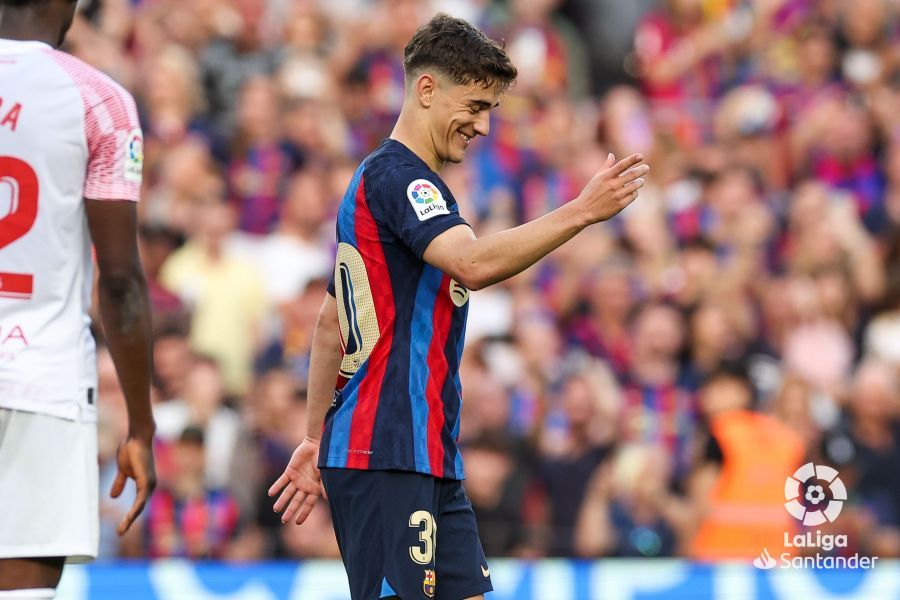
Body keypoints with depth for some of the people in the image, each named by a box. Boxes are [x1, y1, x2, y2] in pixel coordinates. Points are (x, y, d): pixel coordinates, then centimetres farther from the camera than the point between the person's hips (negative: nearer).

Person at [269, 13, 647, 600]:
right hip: (385, 455, -10)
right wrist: (581, 212, -32)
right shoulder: (397, 176, -11)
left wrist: (316, 439, 26)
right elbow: (473, 263, -30)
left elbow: (331, 324, 24)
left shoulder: (382, 178, 20)